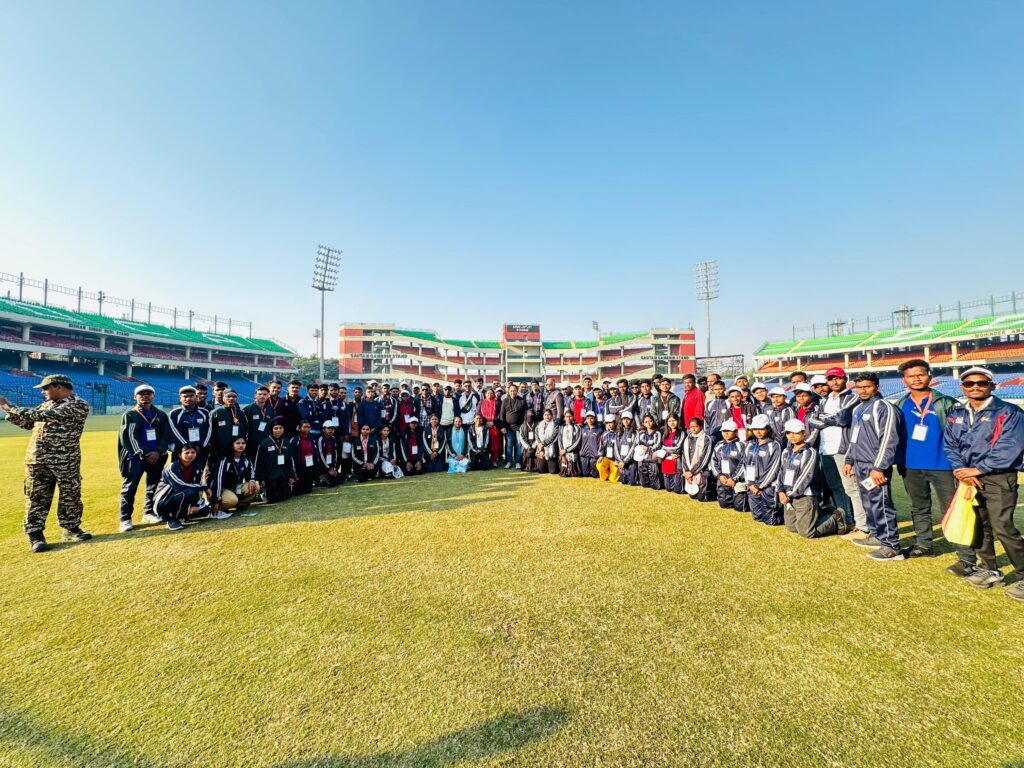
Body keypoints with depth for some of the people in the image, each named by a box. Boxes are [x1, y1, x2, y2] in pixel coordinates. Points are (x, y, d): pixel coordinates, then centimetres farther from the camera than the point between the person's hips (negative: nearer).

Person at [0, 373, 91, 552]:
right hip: (36, 459, 6)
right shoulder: (47, 404, 15)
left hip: (65, 462, -6)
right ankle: (35, 534, 17)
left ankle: (71, 529, 21)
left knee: (70, 496, 6)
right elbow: (27, 422, 20)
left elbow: (48, 416, -21)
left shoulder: (78, 405, -10)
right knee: (37, 498, 8)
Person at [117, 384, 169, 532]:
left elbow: (165, 436, 6)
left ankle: (149, 513, 24)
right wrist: (144, 454, -17)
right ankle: (125, 519, 4)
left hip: (156, 456, 3)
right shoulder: (129, 415, 3)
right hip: (135, 457, -3)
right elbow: (128, 438, -7)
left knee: (154, 486, 11)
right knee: (129, 488, -3)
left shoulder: (161, 415, 11)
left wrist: (158, 452, -11)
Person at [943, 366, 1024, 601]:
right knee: (980, 526, 13)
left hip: (999, 478, -5)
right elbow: (950, 445, 7)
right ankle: (991, 571, 27)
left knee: (1003, 528, -10)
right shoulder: (956, 414, 9)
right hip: (968, 478, 5)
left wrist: (977, 469, -16)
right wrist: (961, 469, -9)